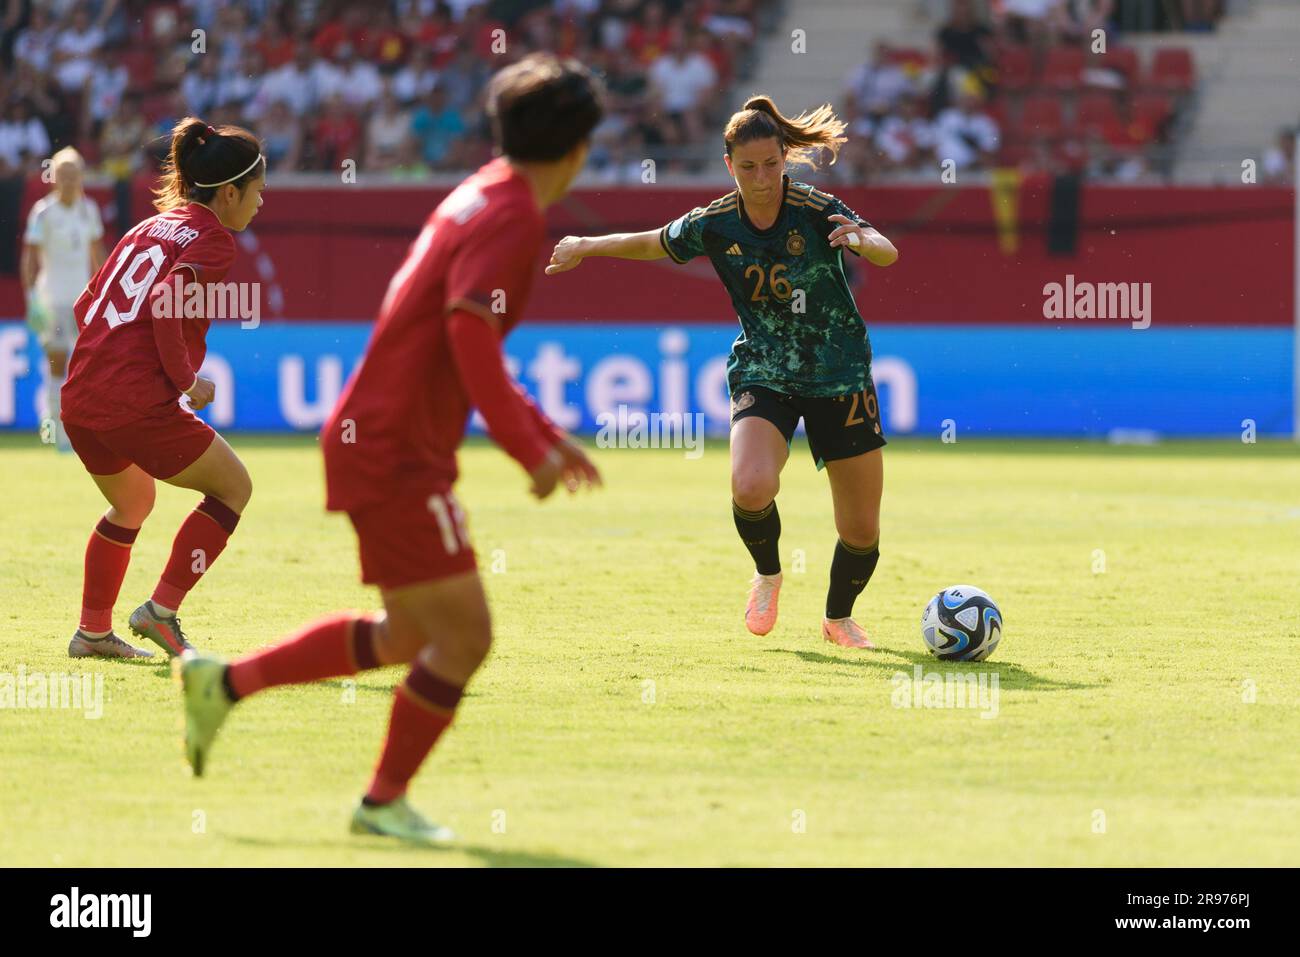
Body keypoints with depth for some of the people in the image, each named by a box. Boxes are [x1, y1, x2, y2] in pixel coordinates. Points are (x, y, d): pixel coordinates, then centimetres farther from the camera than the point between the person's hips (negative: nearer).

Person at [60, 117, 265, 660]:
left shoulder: (150, 228, 19)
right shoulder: (213, 240, -5)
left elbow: (85, 306, 19)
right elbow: (164, 305, -20)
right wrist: (188, 380, -10)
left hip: (80, 398, 8)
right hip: (138, 405, -8)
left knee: (131, 504, 30)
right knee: (233, 487, 10)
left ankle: (93, 631, 31)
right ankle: (162, 611, 4)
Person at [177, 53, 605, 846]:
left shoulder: (486, 198, 14)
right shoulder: (514, 218, -16)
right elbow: (471, 333, -28)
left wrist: (548, 435, 22)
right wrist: (529, 450, -21)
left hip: (376, 443, 10)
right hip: (396, 453, -10)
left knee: (407, 636, 19)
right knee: (464, 632, -5)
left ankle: (225, 682, 24)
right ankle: (385, 801, 6)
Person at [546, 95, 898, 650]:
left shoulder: (817, 212, -15)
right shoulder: (714, 225, -6)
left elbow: (887, 253, -29)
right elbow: (653, 244, 13)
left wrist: (861, 239, -49)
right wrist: (586, 247, 11)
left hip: (839, 376, -1)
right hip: (761, 373, 1)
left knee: (861, 531, 0)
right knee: (750, 488, -29)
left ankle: (839, 617, 32)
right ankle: (767, 574, 4)